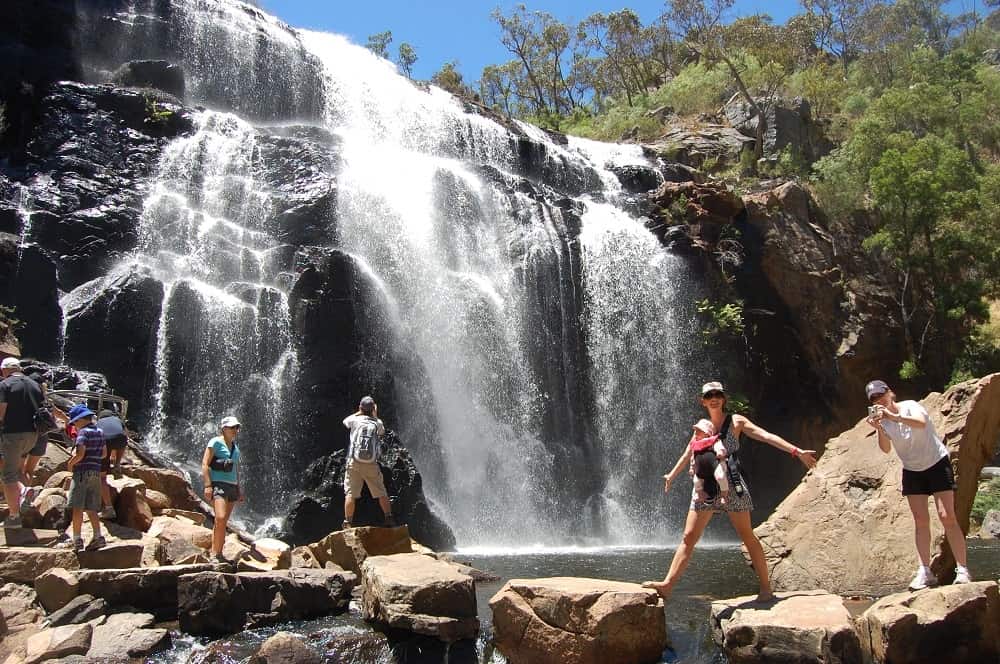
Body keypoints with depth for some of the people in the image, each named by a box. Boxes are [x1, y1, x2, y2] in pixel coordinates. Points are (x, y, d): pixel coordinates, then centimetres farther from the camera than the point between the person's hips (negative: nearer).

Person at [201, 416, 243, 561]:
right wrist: (207, 485, -17)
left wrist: (238, 490, 22)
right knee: (220, 518, -20)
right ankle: (215, 554, -16)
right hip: (218, 484, -7)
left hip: (232, 486, 8)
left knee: (223, 522, 6)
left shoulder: (235, 446, 20)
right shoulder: (216, 442, -2)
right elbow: (205, 464, -8)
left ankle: (218, 553, 8)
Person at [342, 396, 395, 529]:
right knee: (381, 493, 9)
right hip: (371, 464, 1)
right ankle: (389, 520, 7)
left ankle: (348, 523, -7)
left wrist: (359, 413, 30)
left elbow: (345, 421, 28)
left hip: (354, 463, -1)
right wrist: (375, 415, 28)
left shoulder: (355, 420, 5)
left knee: (350, 493, -2)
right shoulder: (377, 423, 6)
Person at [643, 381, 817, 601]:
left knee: (747, 536, 2)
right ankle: (667, 584, -6)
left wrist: (797, 452, -16)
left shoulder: (736, 422, 3)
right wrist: (672, 475, 41)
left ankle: (766, 587, 12)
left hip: (731, 483, -4)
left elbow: (767, 436, -5)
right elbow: (688, 454, 29)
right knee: (688, 537, -2)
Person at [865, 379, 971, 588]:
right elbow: (886, 449, -16)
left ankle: (962, 569, -6)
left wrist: (894, 416, -52)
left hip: (937, 463, -4)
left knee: (947, 517, -10)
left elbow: (921, 423, -40)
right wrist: (879, 429, -32)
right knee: (921, 521, 0)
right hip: (912, 471, 5)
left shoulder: (909, 406, -17)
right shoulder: (881, 419, -3)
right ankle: (925, 571, 1)